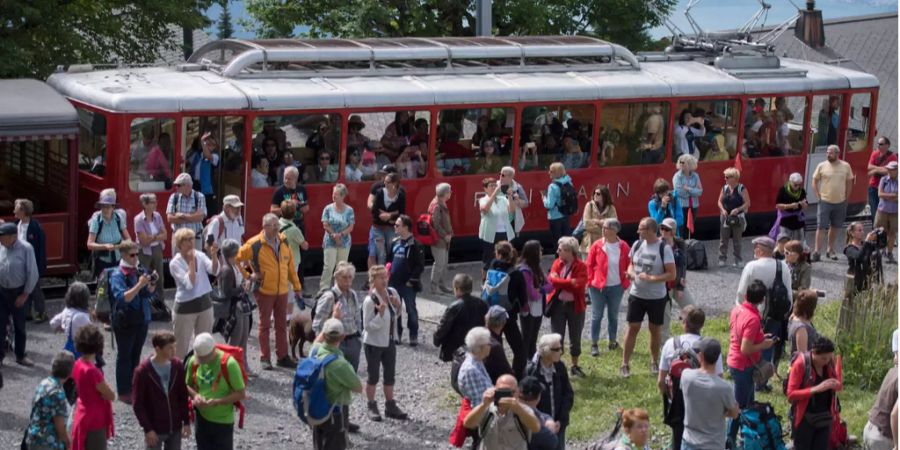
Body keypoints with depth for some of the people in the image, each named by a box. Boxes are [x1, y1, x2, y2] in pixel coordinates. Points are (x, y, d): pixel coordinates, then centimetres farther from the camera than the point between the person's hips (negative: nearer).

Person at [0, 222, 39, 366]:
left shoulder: (25, 249, -16)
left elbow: (33, 273, -12)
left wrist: (25, 294, -10)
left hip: (18, 292, -2)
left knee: (19, 325, 13)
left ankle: (20, 356, 27)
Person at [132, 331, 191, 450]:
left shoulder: (178, 366, -4)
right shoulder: (143, 371, -17)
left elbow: (183, 397, 5)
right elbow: (138, 405, -12)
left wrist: (186, 422, 2)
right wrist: (148, 429, -14)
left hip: (175, 428, 4)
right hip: (155, 429, -4)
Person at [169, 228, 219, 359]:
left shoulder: (200, 255, 0)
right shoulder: (175, 263, -13)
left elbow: (214, 271, -16)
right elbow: (189, 284, -23)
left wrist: (214, 255, -32)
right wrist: (191, 261, -21)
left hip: (204, 304, 5)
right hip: (185, 308, -5)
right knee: (181, 348, 0)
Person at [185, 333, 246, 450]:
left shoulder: (229, 364, -21)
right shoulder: (194, 361, -7)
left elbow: (241, 394, -16)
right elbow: (188, 385, 9)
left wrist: (216, 402, -25)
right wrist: (195, 395, -13)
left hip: (223, 422, -4)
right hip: (202, 419, 4)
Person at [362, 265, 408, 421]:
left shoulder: (392, 292, -5)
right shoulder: (370, 300, -23)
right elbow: (367, 325, -20)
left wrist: (397, 306, -10)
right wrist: (380, 313, -32)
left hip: (389, 341, 6)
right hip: (374, 343, -6)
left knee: (390, 375, 14)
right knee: (373, 376, 7)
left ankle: (390, 406, 27)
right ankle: (372, 407, 20)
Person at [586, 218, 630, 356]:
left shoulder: (623, 247, -6)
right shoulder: (597, 245, -7)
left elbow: (628, 266, 3)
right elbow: (589, 265, 1)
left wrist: (625, 282, -3)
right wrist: (591, 281, -4)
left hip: (616, 287, 1)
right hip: (598, 287, -1)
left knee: (613, 316, 14)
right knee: (597, 316, 2)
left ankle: (612, 341, 28)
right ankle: (594, 344, 8)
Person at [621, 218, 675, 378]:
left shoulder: (664, 249, -15)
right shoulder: (637, 244, 0)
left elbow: (671, 274, -16)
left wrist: (651, 278, -25)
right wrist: (630, 272, -8)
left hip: (657, 297, -3)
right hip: (636, 295, 3)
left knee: (655, 329, 11)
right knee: (633, 328, 3)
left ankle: (655, 362, 29)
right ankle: (625, 365, 9)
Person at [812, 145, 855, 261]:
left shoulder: (846, 166, 1)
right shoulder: (822, 166, -3)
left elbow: (849, 182, 9)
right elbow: (814, 182, 3)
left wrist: (846, 197, 5)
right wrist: (818, 196, -5)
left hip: (840, 202, 2)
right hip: (825, 202, -2)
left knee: (834, 227, 12)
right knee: (821, 227, -6)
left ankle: (830, 250, 24)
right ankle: (817, 251, -5)